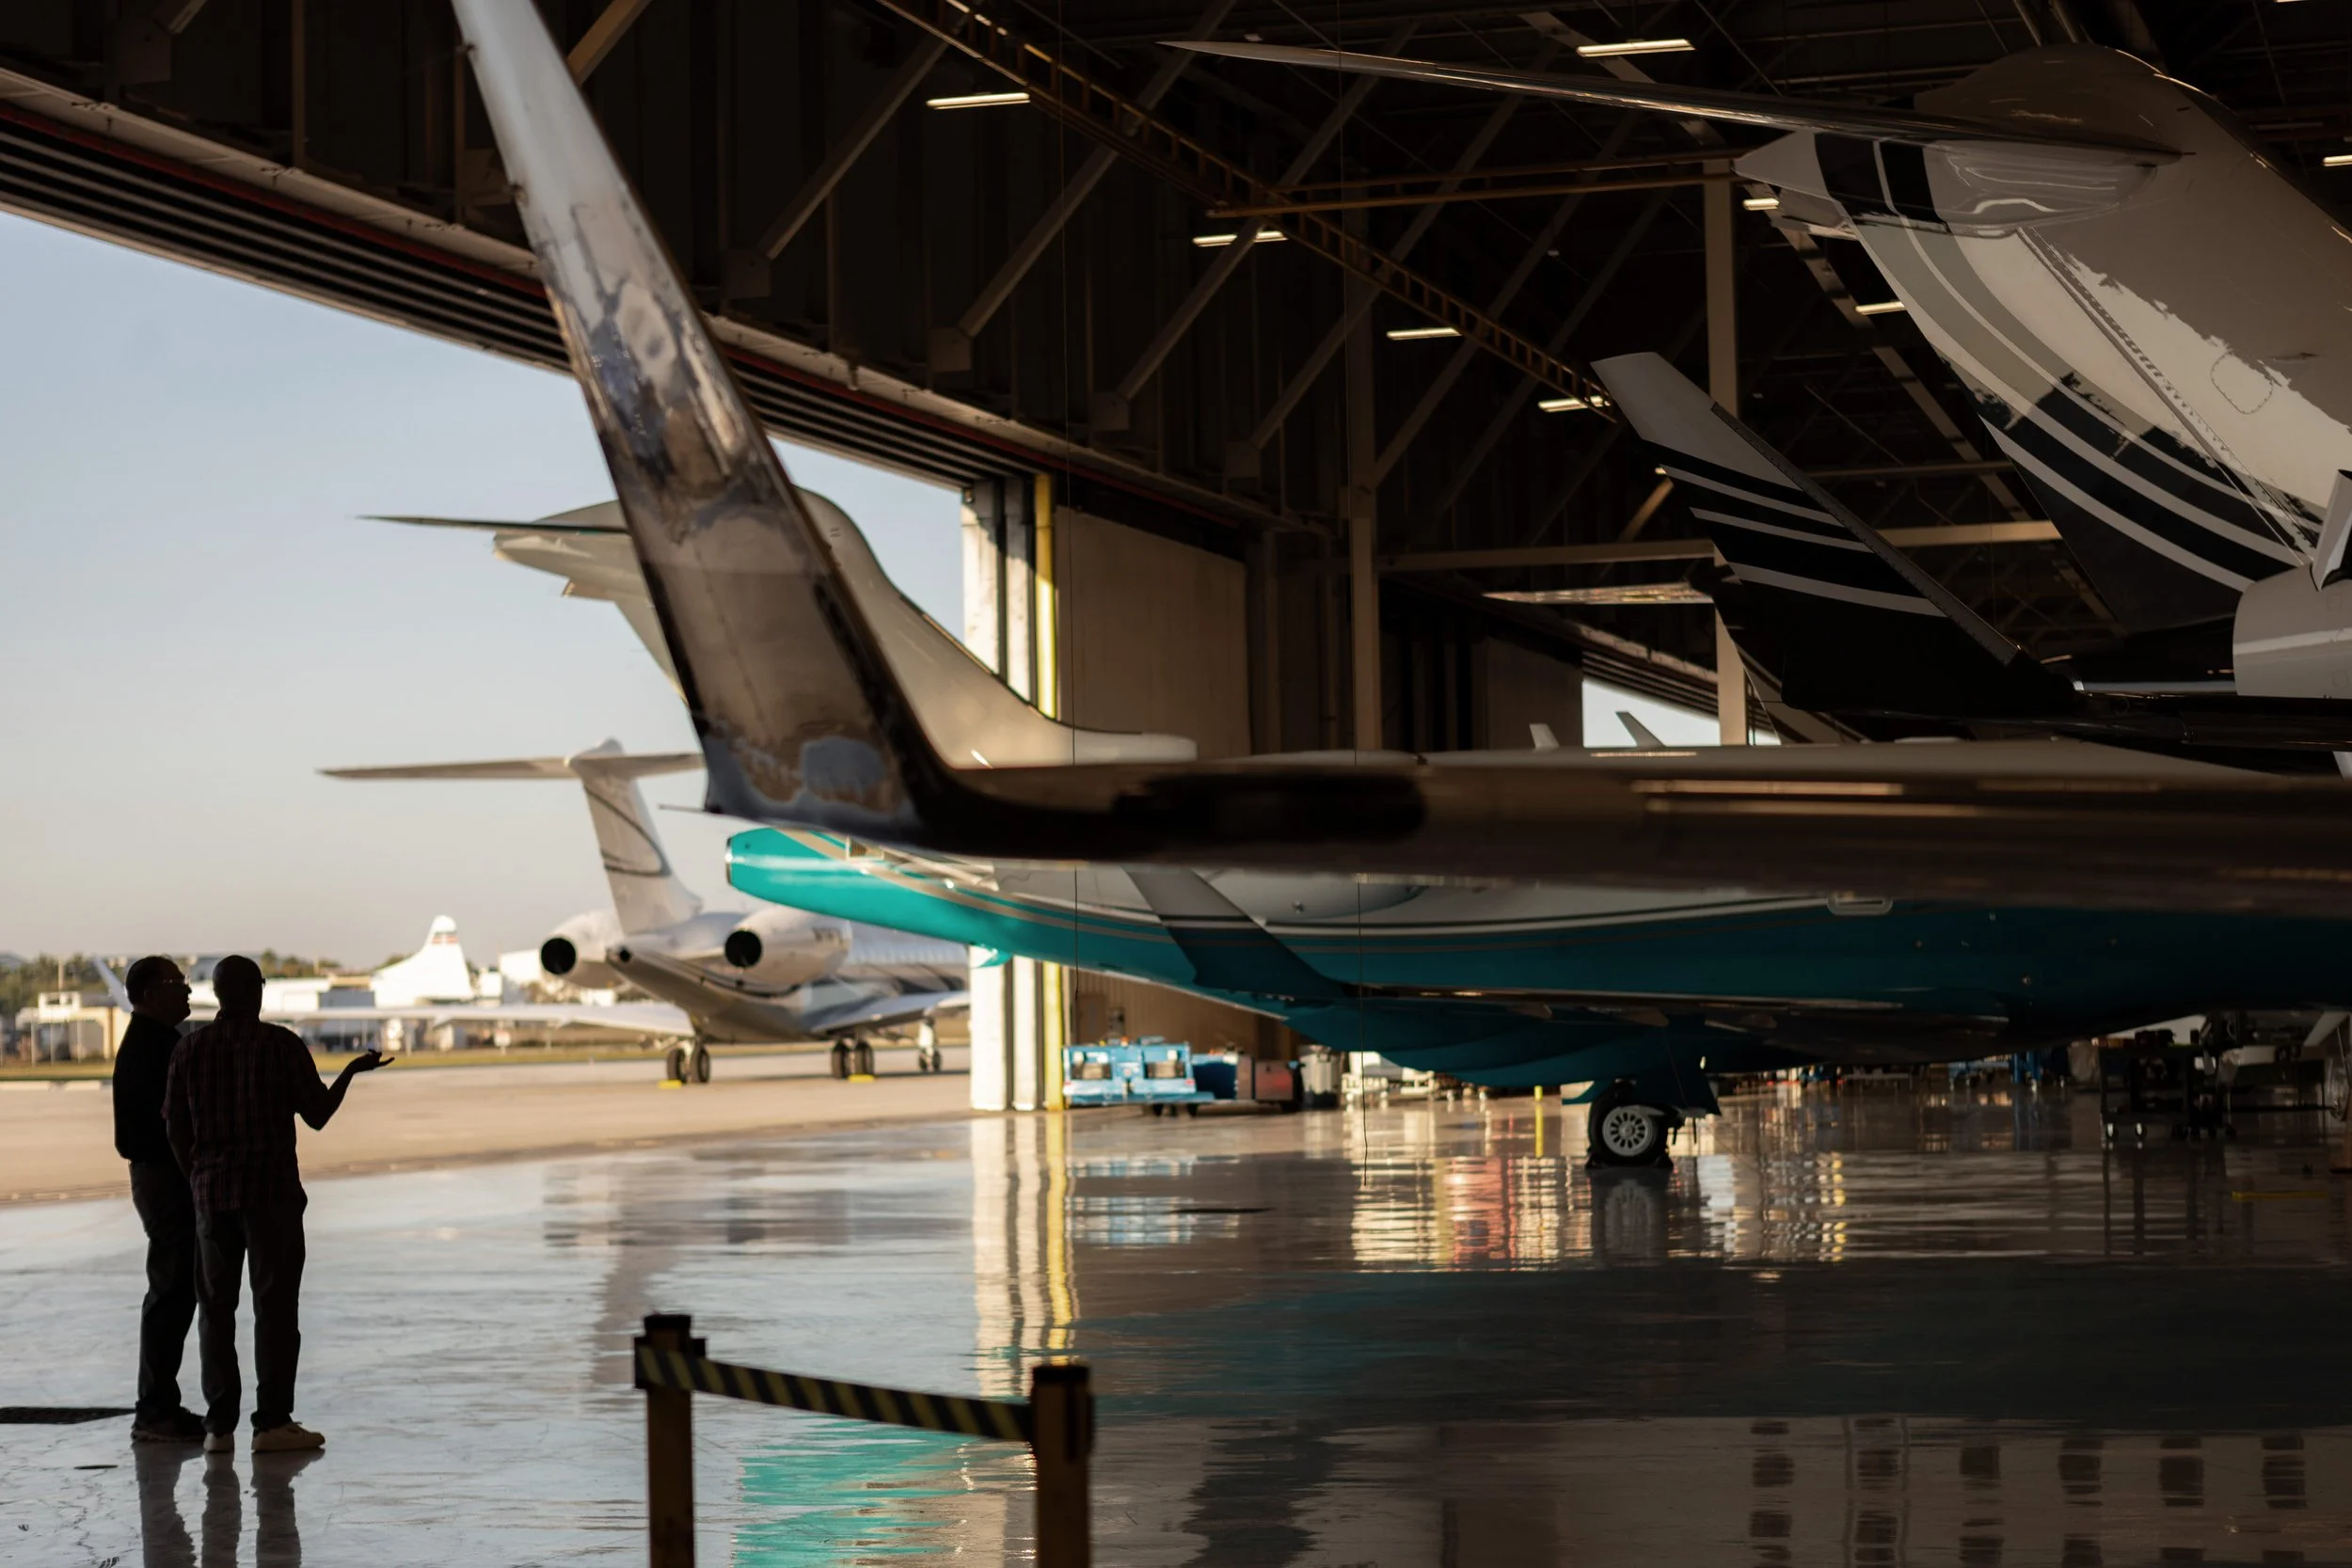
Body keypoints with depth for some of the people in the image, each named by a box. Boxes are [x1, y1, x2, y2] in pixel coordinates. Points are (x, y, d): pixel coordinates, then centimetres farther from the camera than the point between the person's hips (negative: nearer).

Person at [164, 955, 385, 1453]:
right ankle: (272, 1422, -5)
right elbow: (318, 1112, -3)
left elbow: (176, 1127, 5)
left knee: (216, 1307, 10)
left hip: (213, 1192, 3)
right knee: (275, 1305, 0)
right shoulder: (282, 1045, -7)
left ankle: (219, 1425, 7)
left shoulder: (191, 1049, 3)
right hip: (273, 1191, -3)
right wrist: (352, 1071, 13)